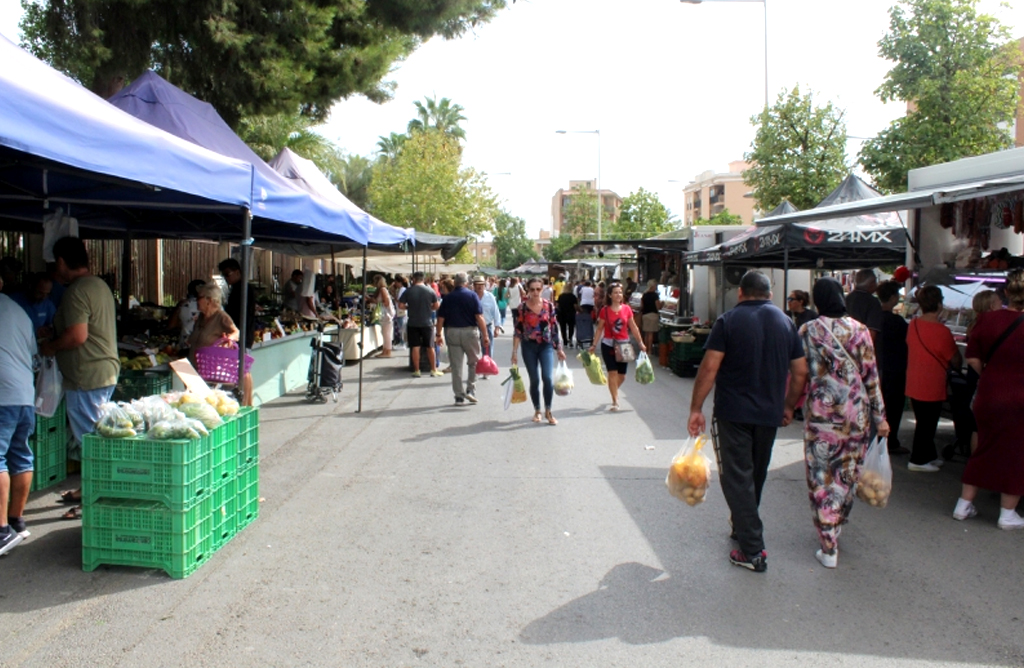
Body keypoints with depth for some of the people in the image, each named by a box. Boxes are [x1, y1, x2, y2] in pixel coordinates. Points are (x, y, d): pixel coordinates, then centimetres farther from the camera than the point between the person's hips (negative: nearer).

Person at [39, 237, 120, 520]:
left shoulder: (76, 291, -16)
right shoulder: (100, 285, 14)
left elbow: (77, 335, -24)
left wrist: (49, 347, -7)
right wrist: (56, 334, 23)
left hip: (86, 377, -10)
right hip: (106, 370, 10)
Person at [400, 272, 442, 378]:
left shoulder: (408, 291, -5)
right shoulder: (430, 291, -3)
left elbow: (401, 305, -6)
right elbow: (436, 306, 0)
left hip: (413, 323, 0)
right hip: (427, 323, 0)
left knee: (415, 347, 5)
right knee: (430, 347, 9)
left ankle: (416, 371, 7)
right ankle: (434, 370, 14)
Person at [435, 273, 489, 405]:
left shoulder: (447, 297, 3)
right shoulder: (472, 295, -4)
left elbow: (440, 318, 2)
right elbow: (479, 317, -10)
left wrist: (439, 335, 12)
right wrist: (485, 336, -8)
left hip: (451, 332, 2)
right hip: (469, 331, -2)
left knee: (456, 366, 7)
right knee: (474, 362, 14)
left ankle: (459, 396, 10)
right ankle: (470, 389, 4)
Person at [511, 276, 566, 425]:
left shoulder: (549, 306, 0)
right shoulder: (522, 308, -4)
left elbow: (554, 328, 5)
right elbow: (518, 331, -3)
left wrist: (559, 349, 7)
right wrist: (514, 352, -6)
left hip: (546, 346, 0)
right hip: (529, 347, 0)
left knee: (547, 378, -14)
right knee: (534, 380, 5)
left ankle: (548, 411, -1)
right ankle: (537, 411, 22)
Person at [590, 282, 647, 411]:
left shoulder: (626, 309, 1)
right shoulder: (605, 311, -4)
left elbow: (633, 327, 7)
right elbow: (599, 329, 2)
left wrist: (641, 343, 8)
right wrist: (594, 345, 0)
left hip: (624, 345, 2)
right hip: (608, 345, -2)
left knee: (622, 376, 8)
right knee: (613, 372, -8)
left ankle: (614, 391, 38)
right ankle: (615, 401, -1)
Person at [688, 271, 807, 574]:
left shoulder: (728, 321, -8)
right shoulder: (786, 322, 5)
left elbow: (709, 368, -15)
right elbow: (800, 372, 7)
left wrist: (696, 408, -9)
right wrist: (788, 406, 20)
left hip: (733, 412, -5)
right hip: (769, 413, 5)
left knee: (737, 477, -1)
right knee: (756, 474, 20)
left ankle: (752, 551, -3)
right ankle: (744, 528, 37)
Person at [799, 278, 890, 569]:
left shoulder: (808, 330, -5)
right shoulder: (859, 330, -1)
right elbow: (871, 375, 0)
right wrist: (880, 416, 5)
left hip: (821, 411, -2)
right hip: (857, 412, 2)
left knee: (822, 477, 5)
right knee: (848, 474, 18)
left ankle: (829, 547, 5)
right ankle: (836, 523, 36)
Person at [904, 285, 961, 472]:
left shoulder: (913, 325, -1)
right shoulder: (941, 331, -19)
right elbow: (956, 362, -11)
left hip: (913, 384, 7)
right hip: (931, 386, -7)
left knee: (924, 421, 18)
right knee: (927, 423, 5)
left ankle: (929, 456, 31)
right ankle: (918, 460, 12)